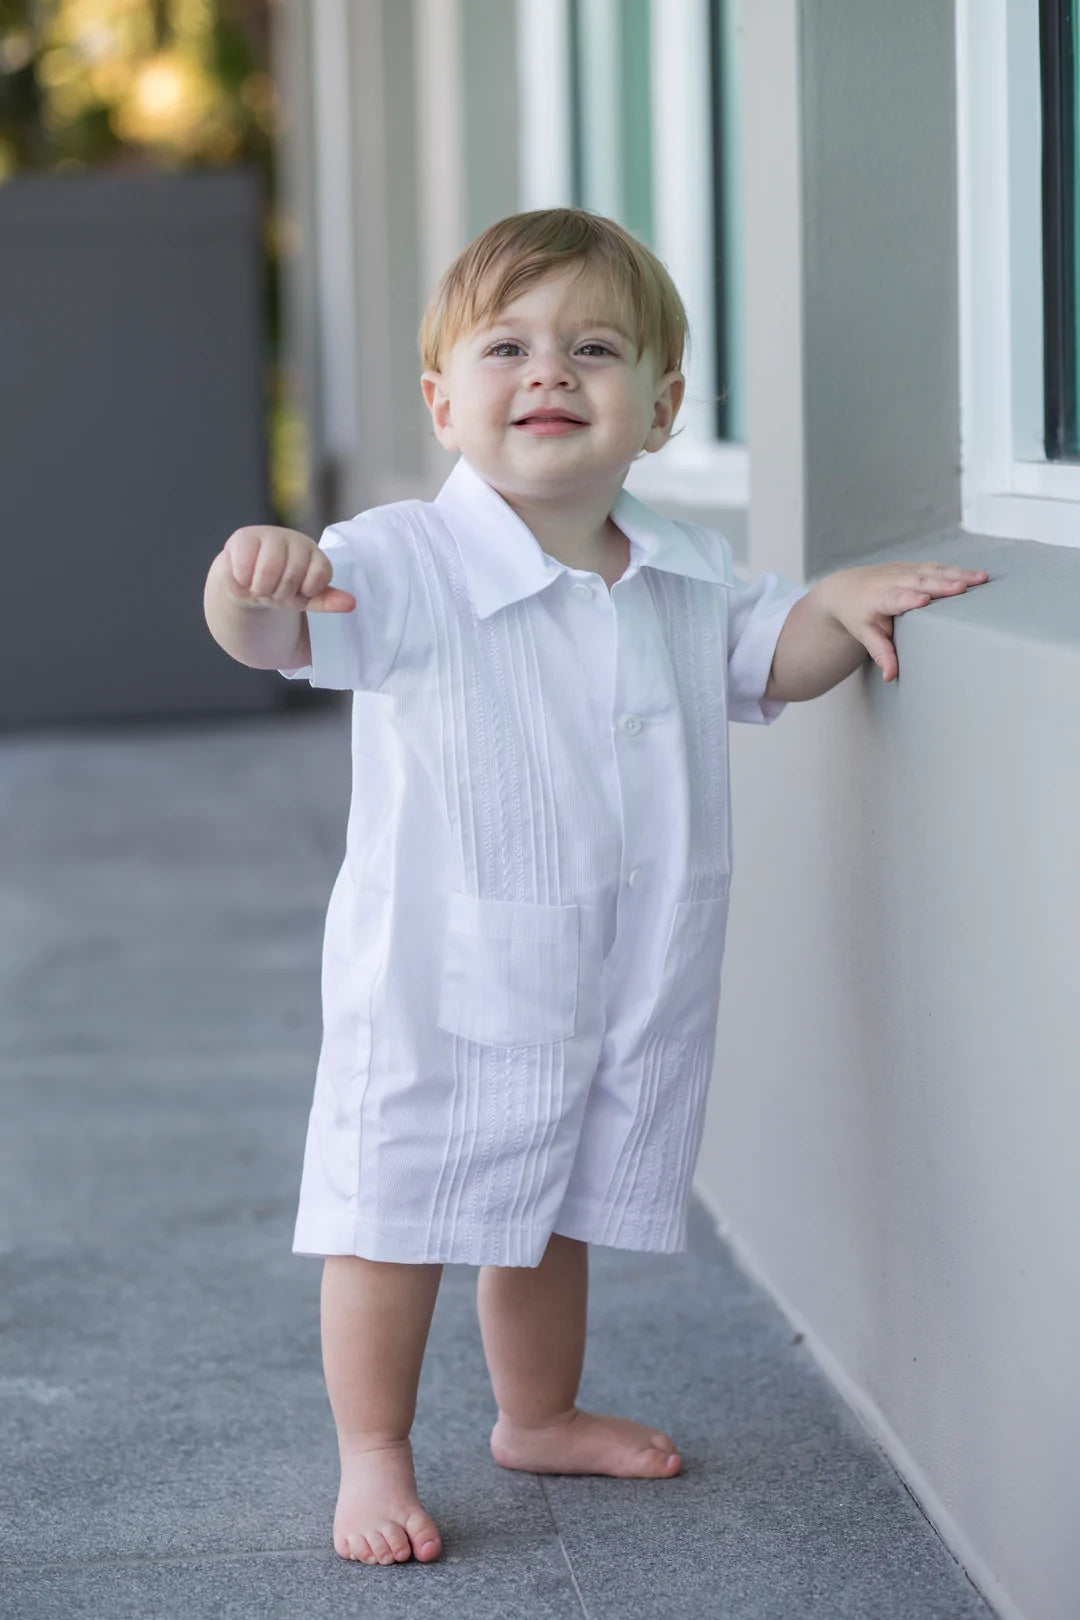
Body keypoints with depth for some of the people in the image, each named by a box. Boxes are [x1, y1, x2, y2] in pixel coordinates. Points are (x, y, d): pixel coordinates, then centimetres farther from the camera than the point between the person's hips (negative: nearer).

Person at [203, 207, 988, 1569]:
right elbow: (275, 632, -32)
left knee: (556, 1213, 22)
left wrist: (841, 604, -4)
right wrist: (258, 580, -56)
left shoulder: (687, 574, 2)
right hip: (442, 989, -5)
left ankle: (539, 1417, 42)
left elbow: (764, 662, 17)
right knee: (399, 1223, 3)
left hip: (633, 991, 5)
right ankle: (372, 1457, 20)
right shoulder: (403, 567, -18)